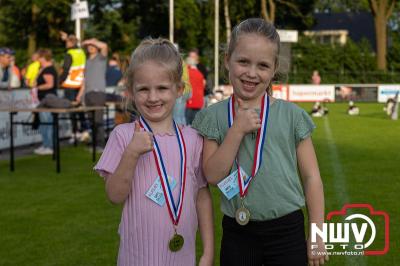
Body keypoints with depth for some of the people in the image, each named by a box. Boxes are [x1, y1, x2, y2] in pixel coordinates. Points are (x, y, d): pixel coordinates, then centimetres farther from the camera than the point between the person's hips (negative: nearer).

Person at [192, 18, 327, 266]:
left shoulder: (292, 115, -3)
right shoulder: (214, 116, -1)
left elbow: (312, 177, 0)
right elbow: (213, 175, -8)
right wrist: (237, 130, -17)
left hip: (287, 230, -1)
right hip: (237, 233, 1)